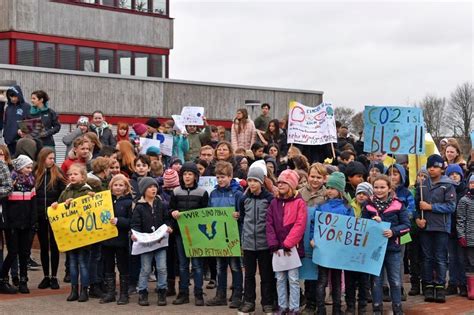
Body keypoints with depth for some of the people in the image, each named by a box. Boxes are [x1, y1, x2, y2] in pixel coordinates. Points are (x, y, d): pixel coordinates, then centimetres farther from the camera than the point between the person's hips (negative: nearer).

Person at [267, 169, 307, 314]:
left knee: (293, 279, 0)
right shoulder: (274, 202, 8)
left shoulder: (299, 202, -7)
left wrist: (287, 244, -18)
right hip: (278, 247, 5)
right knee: (280, 279, 10)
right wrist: (273, 244, -7)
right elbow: (269, 224, 4)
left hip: (292, 247, -5)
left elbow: (300, 225, -14)